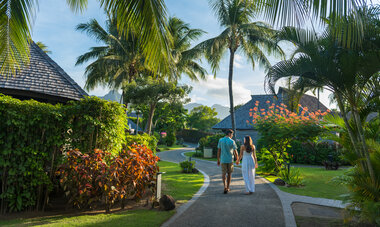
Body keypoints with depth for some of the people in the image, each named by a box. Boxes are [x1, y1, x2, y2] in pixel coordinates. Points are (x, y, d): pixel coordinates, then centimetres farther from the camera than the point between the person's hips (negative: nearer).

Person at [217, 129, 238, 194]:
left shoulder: (220, 140, -2)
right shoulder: (232, 141, -9)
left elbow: (219, 151, 1)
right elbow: (235, 152, -8)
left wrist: (218, 160, 8)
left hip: (223, 160, 1)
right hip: (230, 160, -1)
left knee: (224, 174, 3)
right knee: (229, 174, 13)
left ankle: (225, 186, -18)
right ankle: (228, 188, 19)